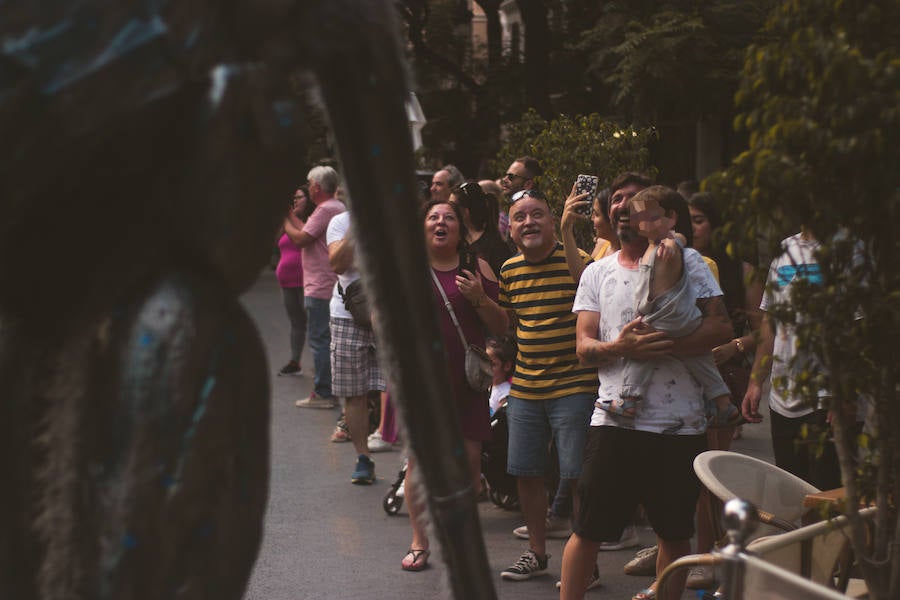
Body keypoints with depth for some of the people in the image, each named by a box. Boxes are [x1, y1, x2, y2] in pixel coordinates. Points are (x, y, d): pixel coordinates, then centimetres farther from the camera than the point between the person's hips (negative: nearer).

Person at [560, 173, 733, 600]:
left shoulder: (684, 260, 5)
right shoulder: (597, 273, 13)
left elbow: (721, 327, -3)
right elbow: (584, 347, 6)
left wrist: (666, 345, -18)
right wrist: (620, 347, -17)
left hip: (680, 421, -1)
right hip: (616, 419, 1)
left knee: (675, 533, 9)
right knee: (588, 530, 0)